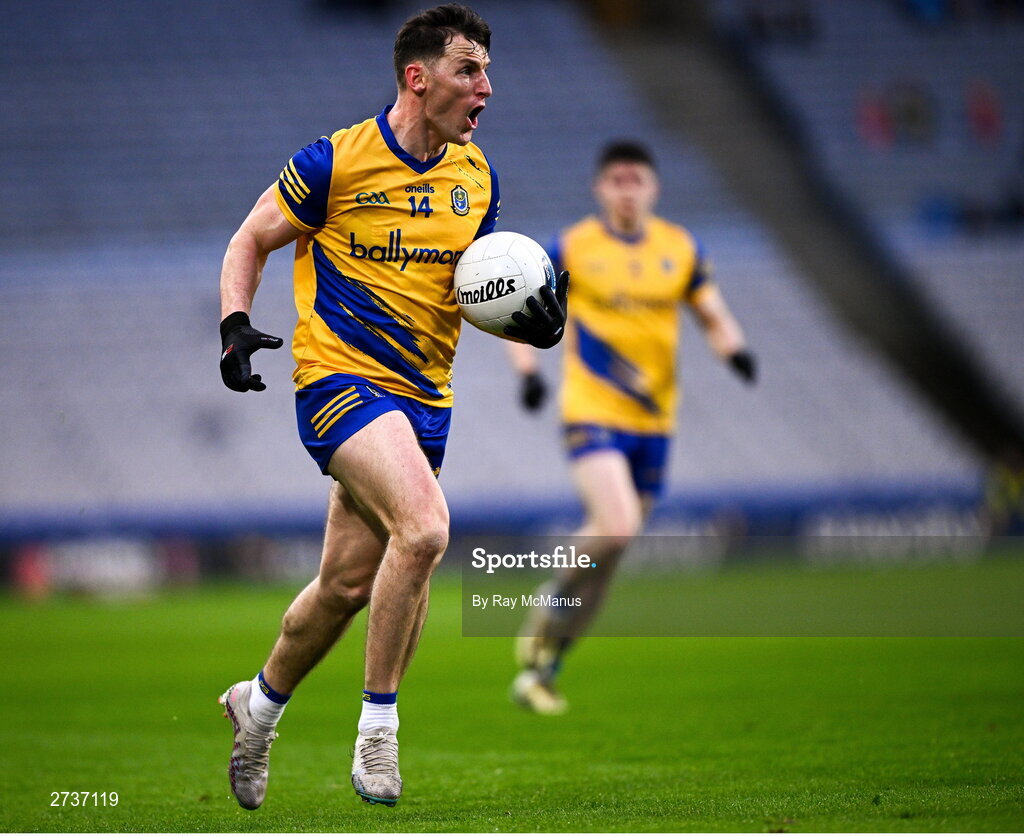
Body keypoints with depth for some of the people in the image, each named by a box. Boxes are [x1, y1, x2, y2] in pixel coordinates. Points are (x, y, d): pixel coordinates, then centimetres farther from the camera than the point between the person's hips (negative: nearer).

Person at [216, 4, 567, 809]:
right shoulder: (336, 161, -9)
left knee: (350, 581, 9)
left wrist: (531, 319, 0)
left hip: (424, 395, 6)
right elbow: (251, 241, 2)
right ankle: (378, 727, -13)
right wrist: (237, 325, -14)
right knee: (424, 525, -27)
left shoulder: (477, 175, 8)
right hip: (340, 376, -6)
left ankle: (260, 703, 36)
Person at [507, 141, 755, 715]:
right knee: (617, 528, -26)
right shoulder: (571, 249, -2)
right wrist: (528, 370, -11)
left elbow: (715, 317, 15)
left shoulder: (681, 250, 7)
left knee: (610, 549, 6)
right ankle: (553, 603, 3)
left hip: (654, 422, 4)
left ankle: (542, 667, 18)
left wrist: (735, 349, -8)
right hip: (592, 414, -4)